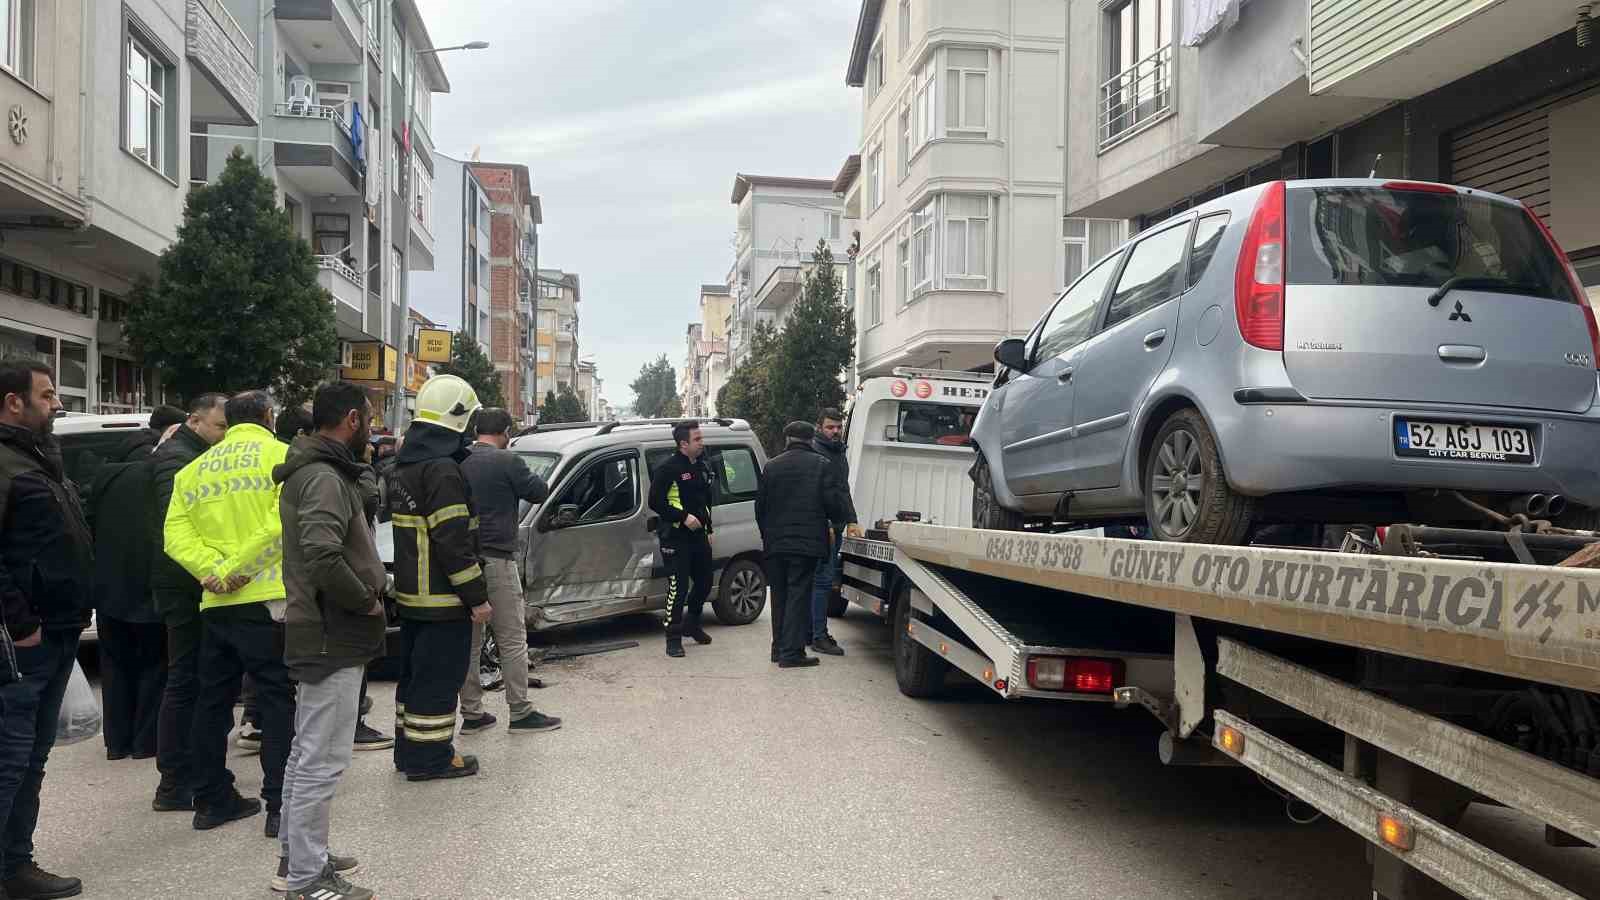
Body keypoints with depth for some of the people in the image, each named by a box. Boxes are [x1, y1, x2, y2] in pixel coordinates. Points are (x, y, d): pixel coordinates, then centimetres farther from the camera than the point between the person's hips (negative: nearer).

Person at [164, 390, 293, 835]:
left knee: (213, 700, 15)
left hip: (215, 603, 6)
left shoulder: (194, 468, 16)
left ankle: (211, 799, 23)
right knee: (278, 700, -1)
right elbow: (282, 523, -18)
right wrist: (237, 566, -13)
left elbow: (176, 532, 4)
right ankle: (281, 805, -1)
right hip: (267, 599, -6)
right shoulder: (282, 456, -3)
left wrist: (212, 568, -7)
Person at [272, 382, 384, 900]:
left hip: (319, 632, 11)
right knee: (323, 760, -3)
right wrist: (367, 601, -18)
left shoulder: (312, 471, 14)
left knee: (306, 754, 19)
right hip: (334, 637, -11)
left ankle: (296, 858, 32)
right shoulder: (325, 478, -18)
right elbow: (323, 555, -31)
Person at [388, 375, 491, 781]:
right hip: (442, 598, -10)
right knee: (439, 679, -1)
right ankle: (429, 758, 7)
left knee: (415, 672, 18)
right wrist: (477, 596, -18)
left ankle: (408, 749, 28)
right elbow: (454, 541, -23)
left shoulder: (405, 465, 13)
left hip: (411, 594, 10)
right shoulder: (442, 470, -19)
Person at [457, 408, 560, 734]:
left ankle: (471, 713, 16)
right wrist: (525, 478, 14)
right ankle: (521, 713, 7)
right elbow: (539, 492, -2)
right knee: (512, 640, 3)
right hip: (495, 560, -6)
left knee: (469, 641, 11)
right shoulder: (506, 461, -10)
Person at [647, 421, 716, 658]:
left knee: (704, 582, 16)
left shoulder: (701, 468, 14)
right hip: (676, 538, -8)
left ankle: (691, 624, 36)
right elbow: (655, 502, -15)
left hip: (698, 536, 8)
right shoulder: (669, 469, -12)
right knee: (678, 587, -8)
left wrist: (708, 529, 18)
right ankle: (673, 638, 0)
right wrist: (683, 517, -21)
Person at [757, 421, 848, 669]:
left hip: (776, 543, 4)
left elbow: (760, 506, 10)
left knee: (780, 595, 15)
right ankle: (791, 652, -5)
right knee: (799, 595, -2)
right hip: (807, 542, -4)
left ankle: (779, 648, 21)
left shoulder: (772, 466, 7)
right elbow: (834, 503, -6)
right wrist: (834, 523, 15)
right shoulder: (821, 465, -4)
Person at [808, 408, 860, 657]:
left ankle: (816, 631, 20)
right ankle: (819, 637, -5)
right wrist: (825, 525, -22)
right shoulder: (814, 452, -11)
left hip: (834, 527, 10)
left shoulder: (839, 453, 20)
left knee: (827, 578, 12)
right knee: (823, 579, -9)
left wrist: (851, 521, 20)